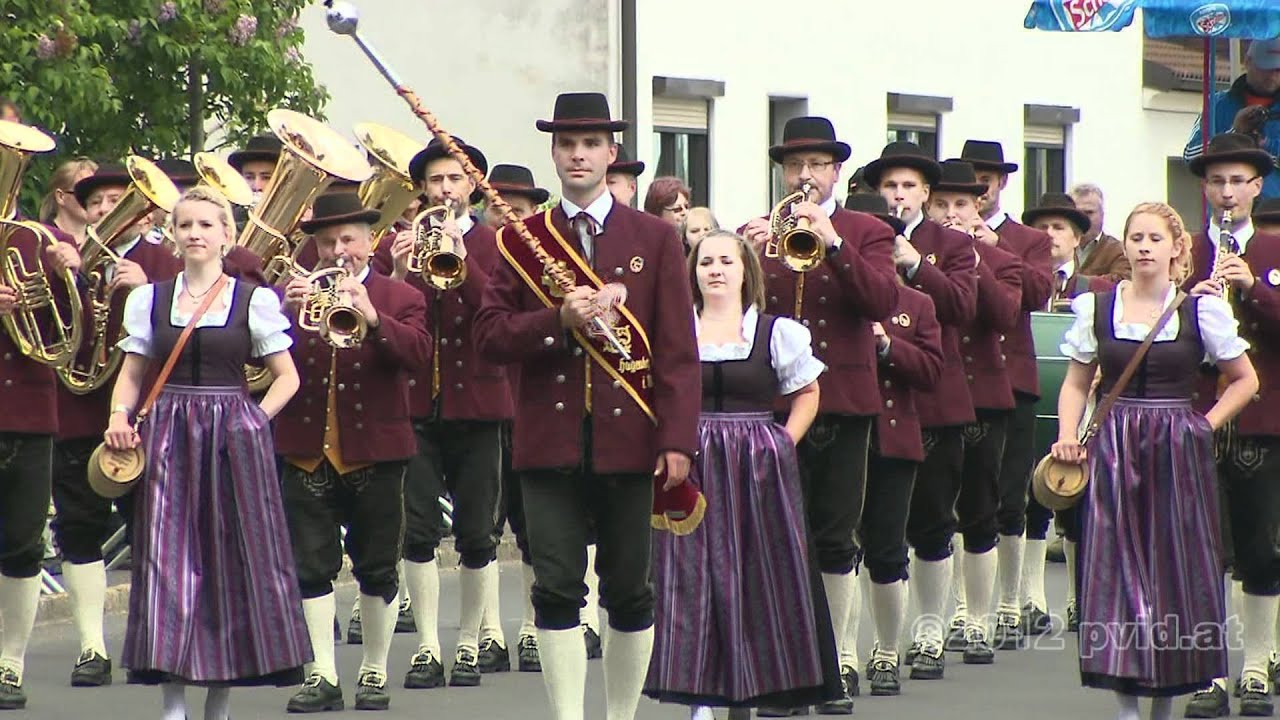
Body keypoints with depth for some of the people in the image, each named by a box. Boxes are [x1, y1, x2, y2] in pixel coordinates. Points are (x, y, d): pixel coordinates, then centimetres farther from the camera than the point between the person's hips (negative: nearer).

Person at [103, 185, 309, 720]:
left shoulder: (255, 300, 3)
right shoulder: (149, 299, 9)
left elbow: (287, 377, 6)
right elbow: (131, 374, 13)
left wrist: (253, 421, -6)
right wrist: (120, 415, -5)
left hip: (233, 436, -1)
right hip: (168, 437, 1)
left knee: (235, 556, -2)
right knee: (169, 559, -4)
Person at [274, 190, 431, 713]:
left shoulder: (400, 299, 5)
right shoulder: (295, 294, 10)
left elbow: (418, 355, -13)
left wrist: (371, 316, -27)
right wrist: (285, 313, -22)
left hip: (374, 452, -1)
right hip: (307, 452, 1)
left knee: (378, 569, 5)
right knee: (310, 567, -2)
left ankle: (375, 672, 15)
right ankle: (322, 675, 1)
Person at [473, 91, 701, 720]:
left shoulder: (656, 239, 7)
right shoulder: (520, 239, 9)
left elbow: (678, 350, 2)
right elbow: (489, 337, 2)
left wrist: (677, 438, -7)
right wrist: (559, 321, -14)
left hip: (626, 440, 0)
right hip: (550, 442, 0)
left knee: (629, 591, 5)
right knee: (556, 590, -4)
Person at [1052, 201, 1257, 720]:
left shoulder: (1203, 310, 0)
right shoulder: (1096, 308, 5)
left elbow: (1245, 380, 10)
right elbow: (1076, 384, 13)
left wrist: (1206, 425, -1)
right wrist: (1068, 436, -2)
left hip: (1177, 458, -1)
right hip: (1114, 456, 1)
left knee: (1177, 570, 1)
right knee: (1116, 569, -4)